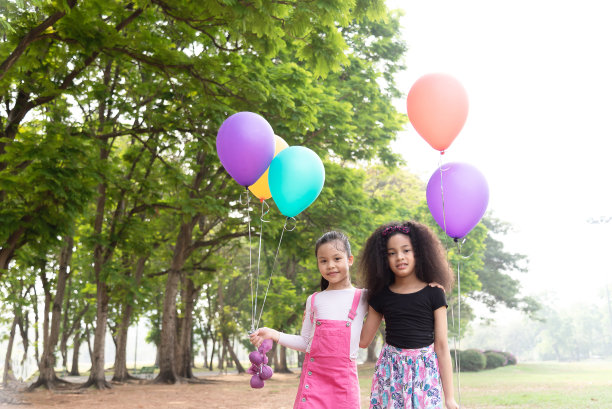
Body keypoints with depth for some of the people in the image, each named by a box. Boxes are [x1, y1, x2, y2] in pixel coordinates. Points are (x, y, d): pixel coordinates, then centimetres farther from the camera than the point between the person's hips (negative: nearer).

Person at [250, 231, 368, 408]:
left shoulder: (362, 298, 4)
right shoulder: (314, 300, 10)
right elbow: (305, 342, 12)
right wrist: (273, 334, 0)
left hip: (345, 375, -1)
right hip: (313, 374, 2)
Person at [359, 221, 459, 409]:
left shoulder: (433, 293, -1)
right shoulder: (381, 296, 6)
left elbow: (442, 346, 0)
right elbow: (362, 340, 10)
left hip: (425, 371, -2)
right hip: (390, 372, 2)